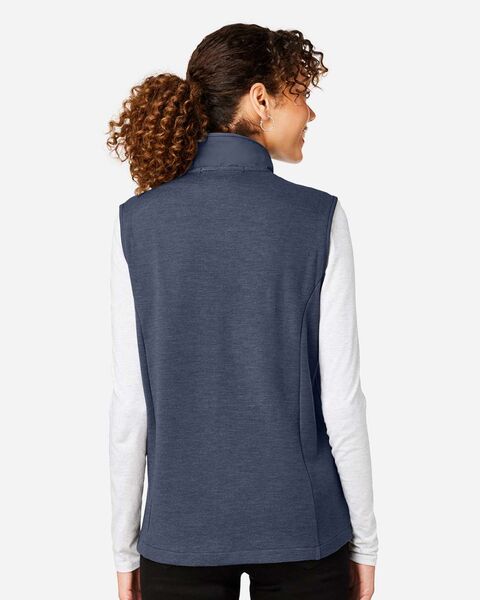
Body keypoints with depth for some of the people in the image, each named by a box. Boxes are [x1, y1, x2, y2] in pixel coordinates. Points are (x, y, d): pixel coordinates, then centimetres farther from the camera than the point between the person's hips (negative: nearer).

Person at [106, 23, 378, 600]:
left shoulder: (137, 222, -7)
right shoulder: (318, 217, -11)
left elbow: (131, 403, -6)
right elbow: (339, 398, -10)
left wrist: (125, 548, 4)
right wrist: (365, 539, 2)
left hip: (183, 529, 1)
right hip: (301, 528, -1)